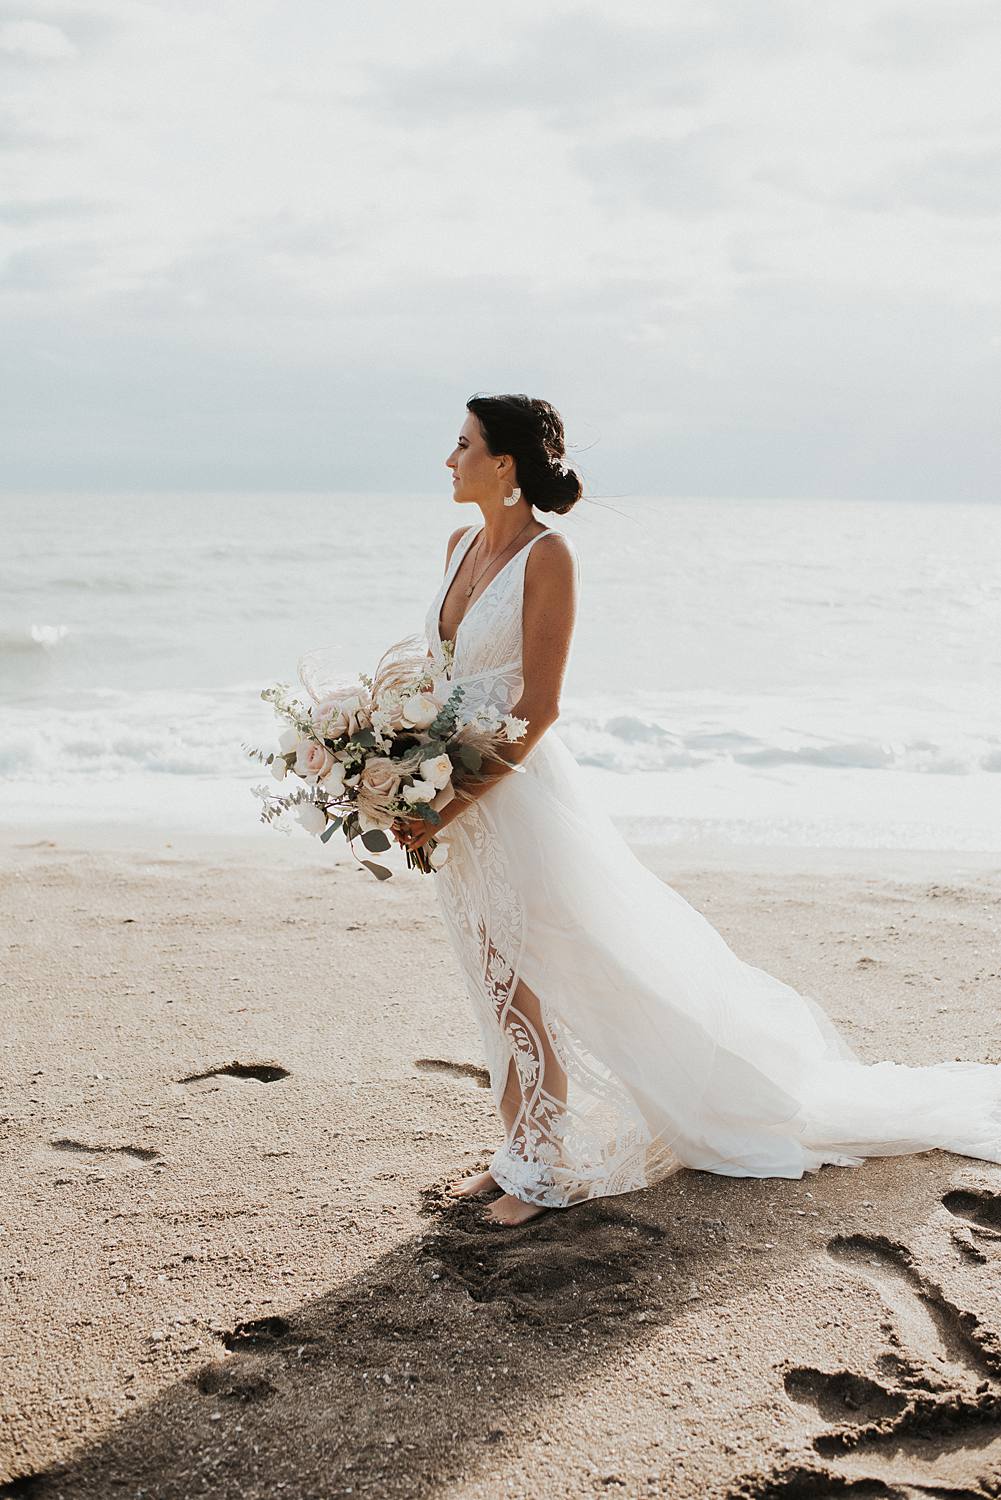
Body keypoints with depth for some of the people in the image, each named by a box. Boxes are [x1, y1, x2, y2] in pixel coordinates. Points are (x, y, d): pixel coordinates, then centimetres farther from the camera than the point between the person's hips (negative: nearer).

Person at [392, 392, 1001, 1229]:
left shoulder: (548, 555, -15)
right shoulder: (463, 546, 9)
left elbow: (537, 705, -18)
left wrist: (457, 802, -20)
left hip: (519, 790, -8)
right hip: (458, 798, 8)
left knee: (529, 986, 2)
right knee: (499, 985, 15)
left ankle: (543, 1170, 17)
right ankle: (520, 1151, 28)